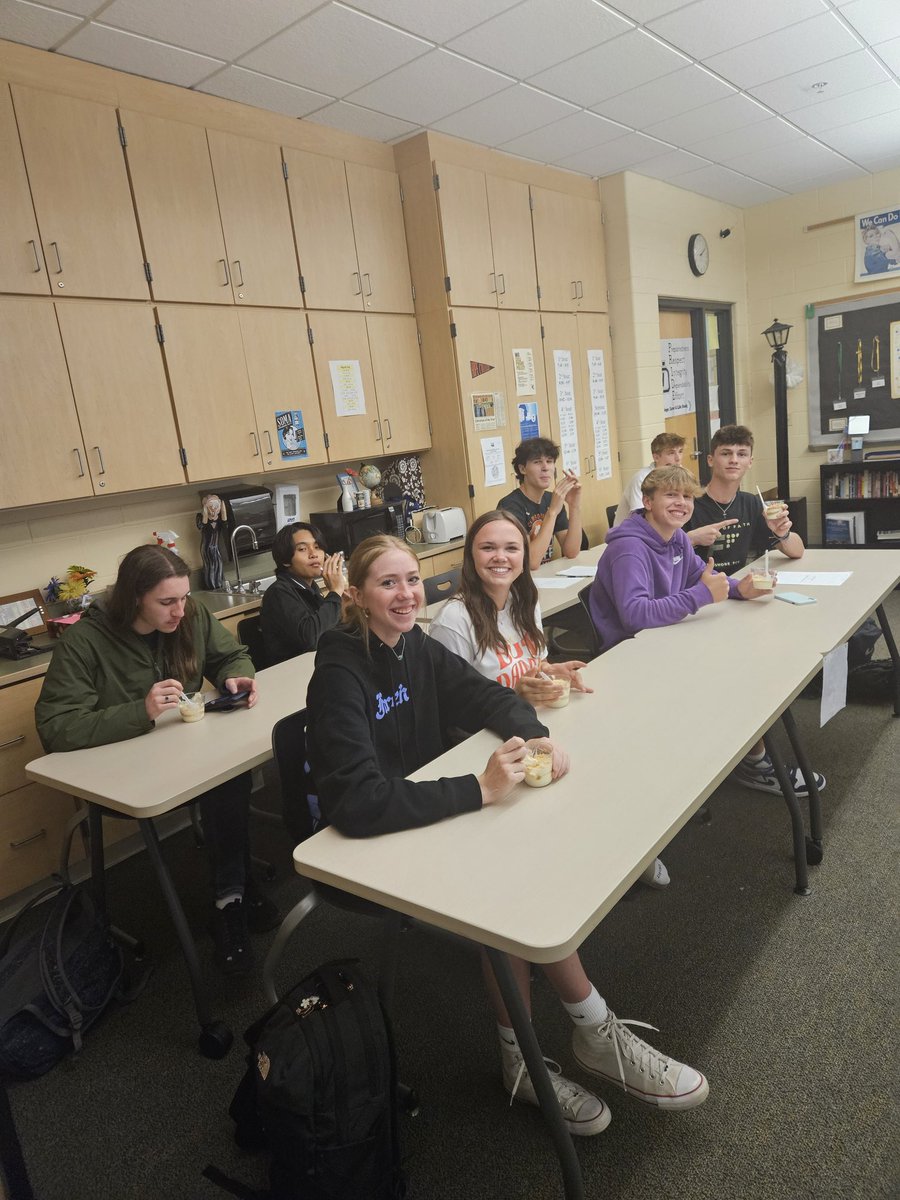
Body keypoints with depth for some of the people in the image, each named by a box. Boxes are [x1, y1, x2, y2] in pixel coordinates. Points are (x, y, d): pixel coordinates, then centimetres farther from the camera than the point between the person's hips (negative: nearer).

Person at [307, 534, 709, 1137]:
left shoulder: (416, 646, -1)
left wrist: (536, 734, -17)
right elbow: (359, 803, -33)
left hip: (428, 814, 6)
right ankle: (594, 1030, -2)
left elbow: (487, 695, 5)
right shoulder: (340, 676, -23)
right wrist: (479, 789, -36)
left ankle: (522, 1057, -4)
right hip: (370, 847, -6)